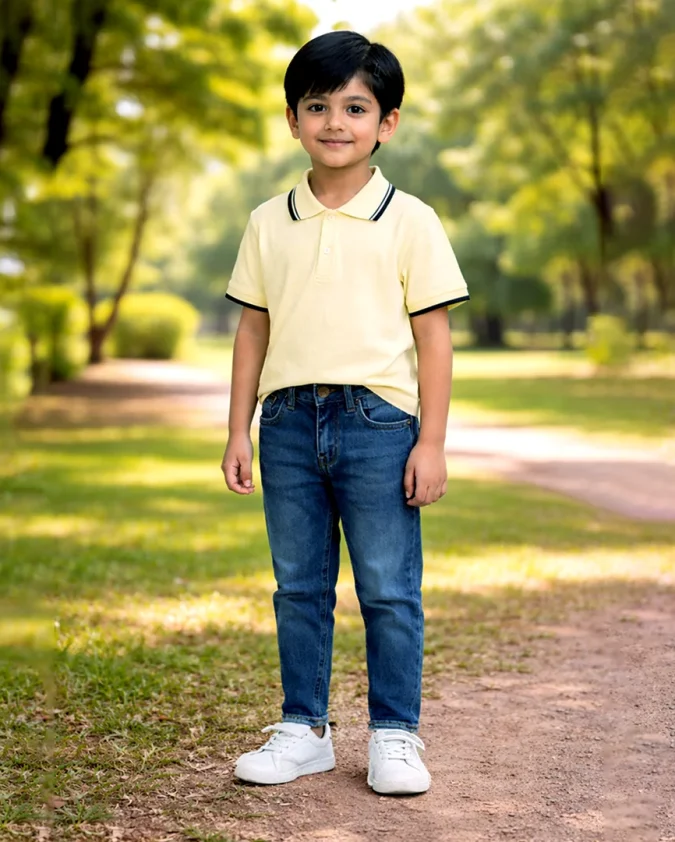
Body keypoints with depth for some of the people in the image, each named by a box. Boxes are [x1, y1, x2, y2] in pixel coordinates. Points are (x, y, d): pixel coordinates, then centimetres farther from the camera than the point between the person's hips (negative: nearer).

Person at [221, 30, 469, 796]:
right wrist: (238, 432, 7)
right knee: (298, 588, 10)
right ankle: (302, 730, 22)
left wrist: (431, 442, -6)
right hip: (290, 421, 3)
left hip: (378, 421, -3)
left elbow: (434, 337, -1)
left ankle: (394, 735, 15)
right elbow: (253, 331, 11)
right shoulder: (268, 224, 8)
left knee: (389, 590, 2)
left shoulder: (409, 222, -1)